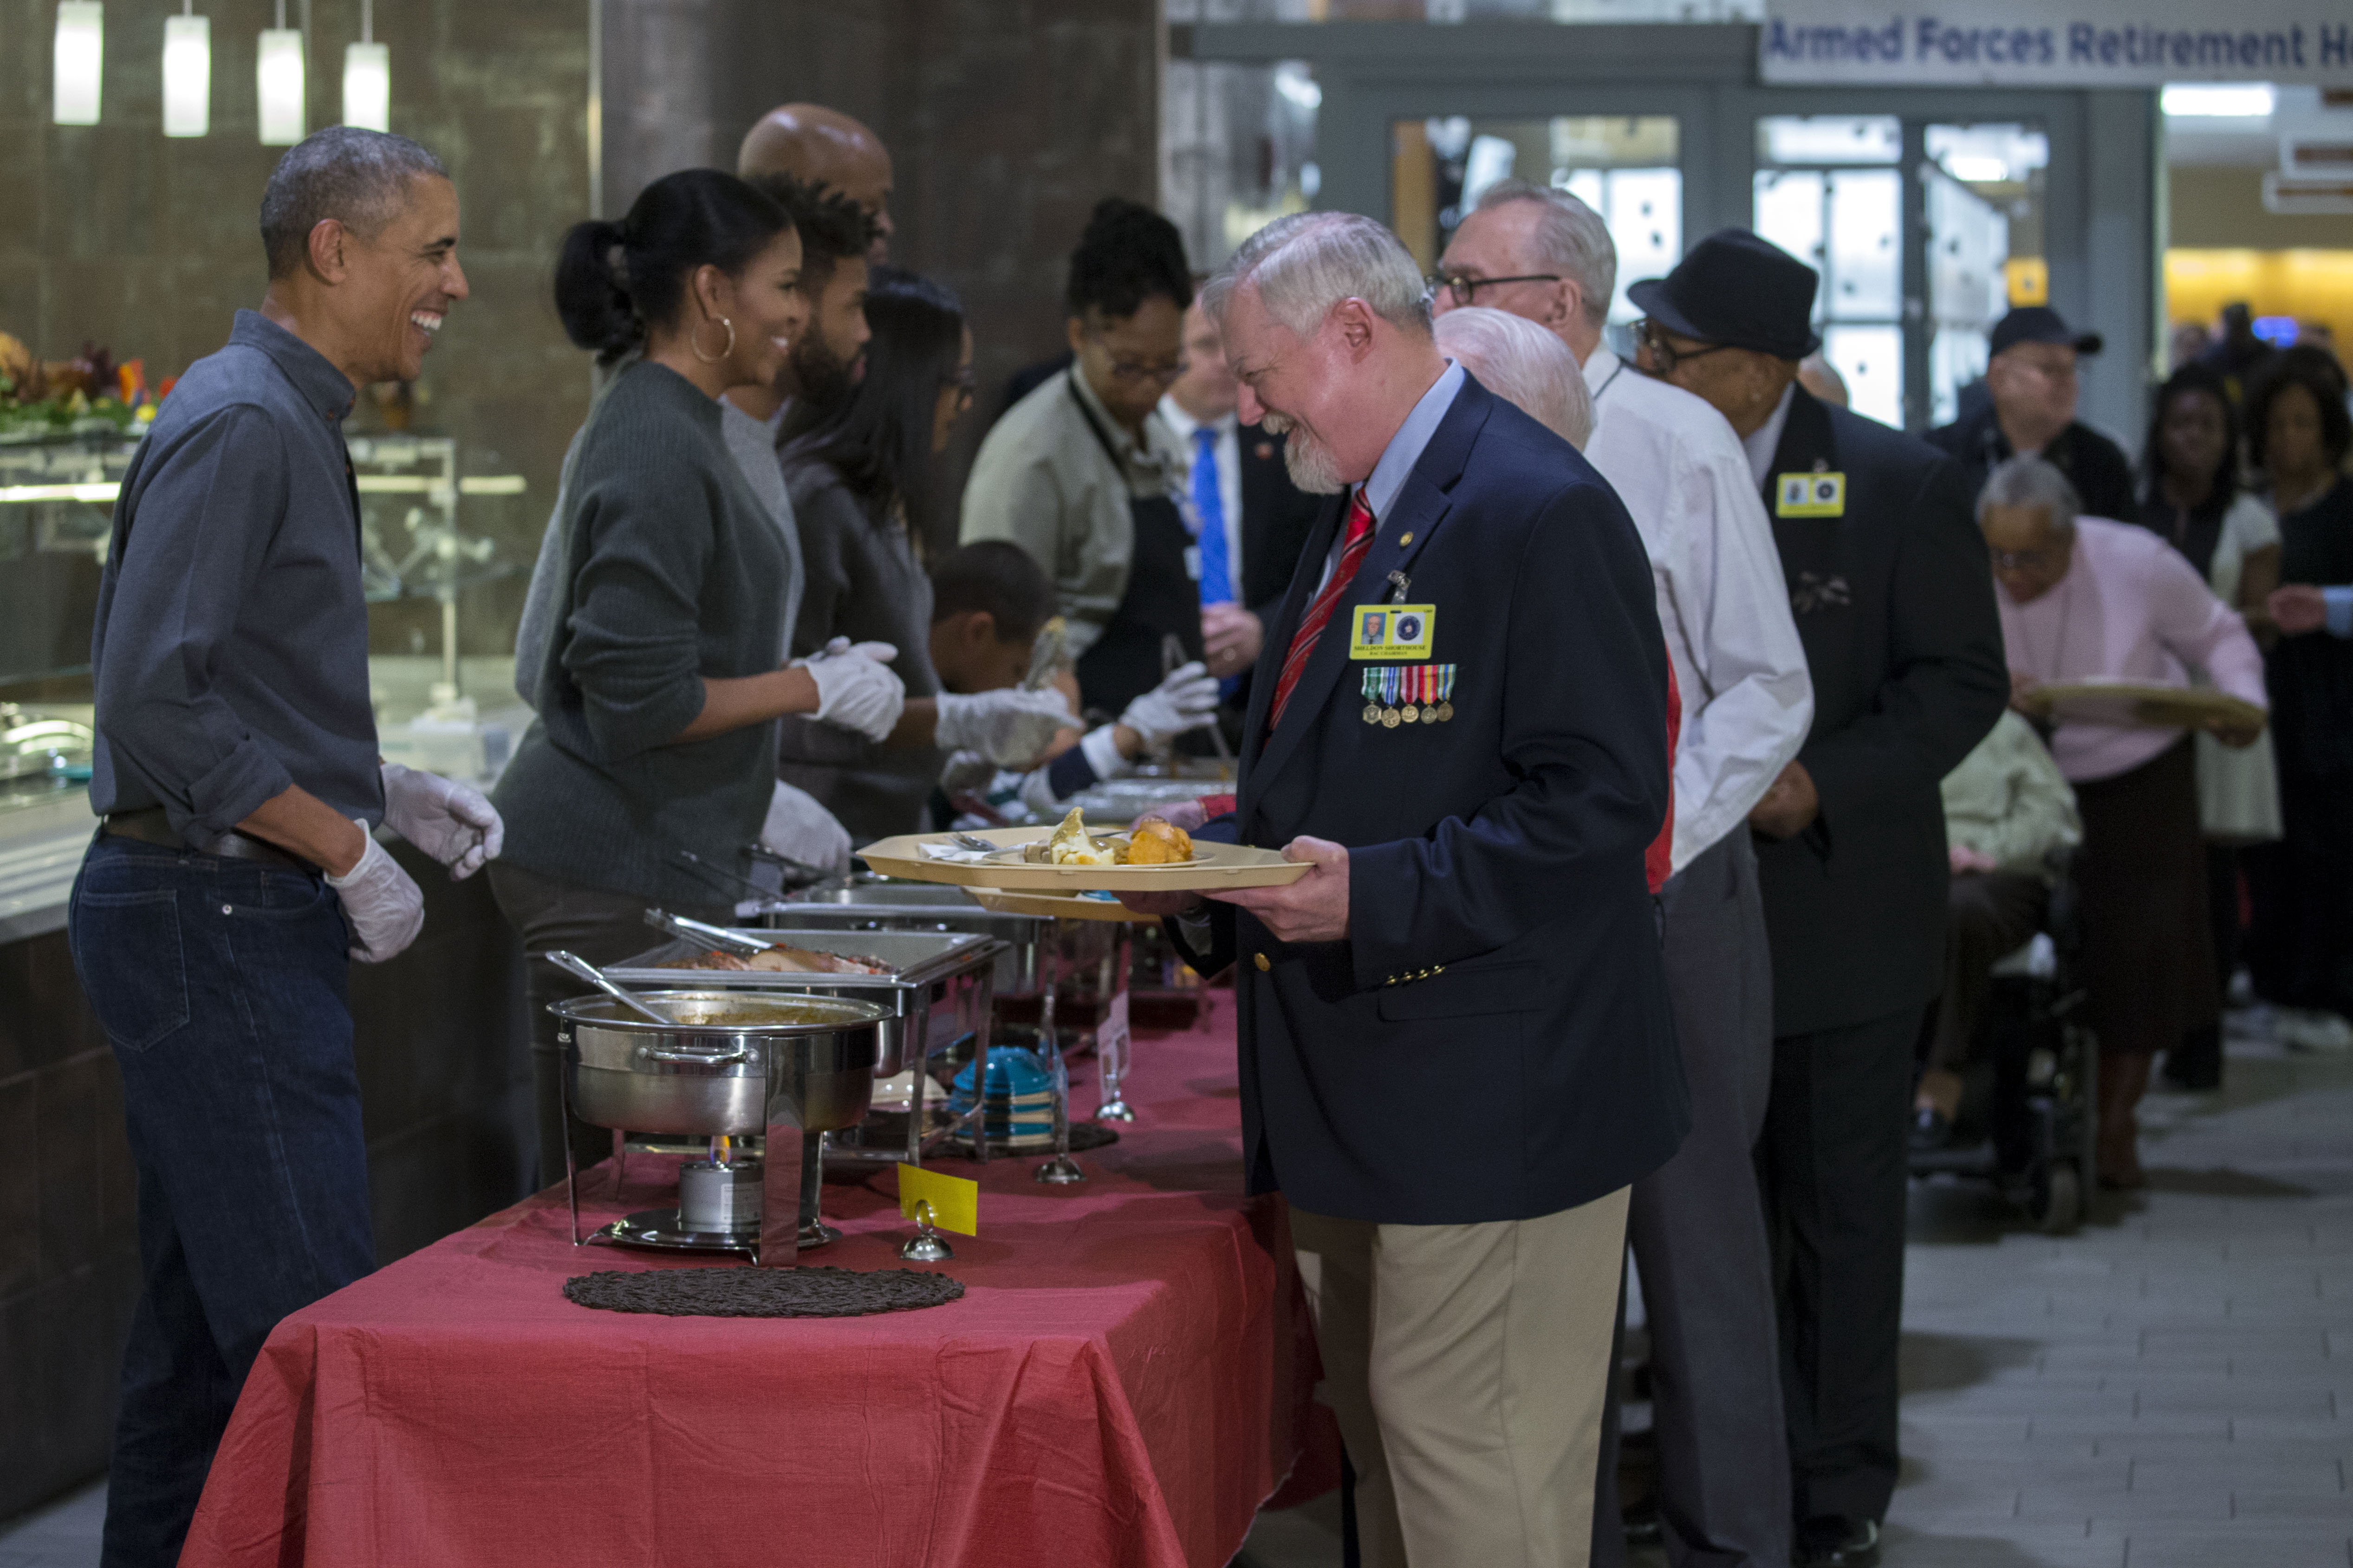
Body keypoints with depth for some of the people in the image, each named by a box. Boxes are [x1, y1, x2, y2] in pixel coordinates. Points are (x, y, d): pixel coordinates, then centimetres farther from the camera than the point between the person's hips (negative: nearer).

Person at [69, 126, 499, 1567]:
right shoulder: (240, 425, -16)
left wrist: (387, 789, 13)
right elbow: (152, 707, -23)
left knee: (204, 1329, 14)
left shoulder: (291, 421, 17)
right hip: (212, 922, -11)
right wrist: (347, 852, -16)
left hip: (241, 925, 11)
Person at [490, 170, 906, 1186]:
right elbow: (640, 700, -21)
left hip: (662, 854, 10)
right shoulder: (658, 450, -17)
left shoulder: (672, 425, 15)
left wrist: (763, 811, 21)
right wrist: (815, 689, -12)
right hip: (611, 873, -10)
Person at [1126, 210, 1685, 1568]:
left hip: (1489, 1094, -10)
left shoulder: (1540, 512, -16)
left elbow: (1604, 797, -21)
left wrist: (1376, 895, -25)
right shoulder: (1361, 513, 16)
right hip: (1367, 1097, 10)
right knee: (1386, 1448, 15)